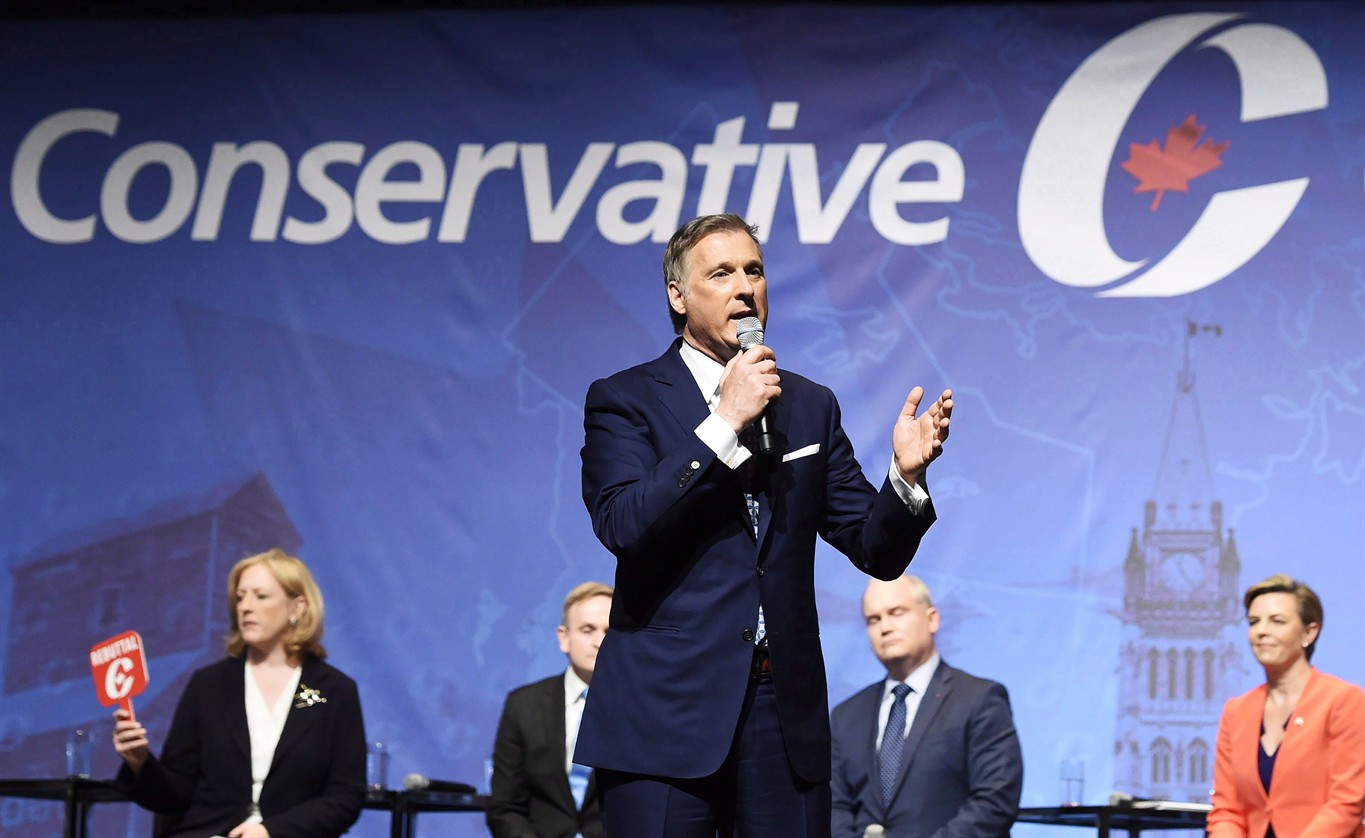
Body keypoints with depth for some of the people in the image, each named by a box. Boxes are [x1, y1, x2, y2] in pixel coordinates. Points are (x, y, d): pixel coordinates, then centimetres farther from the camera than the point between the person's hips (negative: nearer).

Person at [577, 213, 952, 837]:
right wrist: (725, 422, -17)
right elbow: (622, 525, -15)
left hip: (786, 710, 4)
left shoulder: (811, 407, 15)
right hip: (666, 712, -3)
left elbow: (877, 551, 11)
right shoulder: (624, 400, 2)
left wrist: (906, 474, -9)